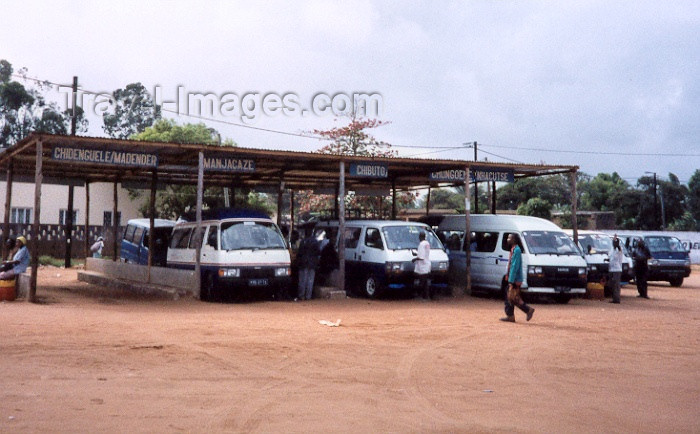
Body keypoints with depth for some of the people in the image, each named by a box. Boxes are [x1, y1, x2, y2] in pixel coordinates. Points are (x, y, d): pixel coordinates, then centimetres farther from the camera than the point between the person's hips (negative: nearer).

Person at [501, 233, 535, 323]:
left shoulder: (516, 250, -17)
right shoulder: (513, 250, 14)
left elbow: (515, 267, -21)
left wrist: (511, 281, -22)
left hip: (515, 280, -10)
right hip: (512, 279, 10)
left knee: (513, 298, -6)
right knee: (508, 298, 9)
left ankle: (528, 310, 2)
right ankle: (510, 316, 10)